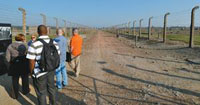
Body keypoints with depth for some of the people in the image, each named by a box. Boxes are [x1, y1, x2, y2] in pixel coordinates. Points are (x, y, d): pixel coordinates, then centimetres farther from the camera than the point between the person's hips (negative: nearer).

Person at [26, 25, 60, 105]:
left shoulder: (34, 45, -19)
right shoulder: (54, 42, -4)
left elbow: (32, 62, -18)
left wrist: (32, 72, -2)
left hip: (40, 73, -5)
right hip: (51, 71, 5)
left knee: (41, 93, 13)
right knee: (51, 88, 23)